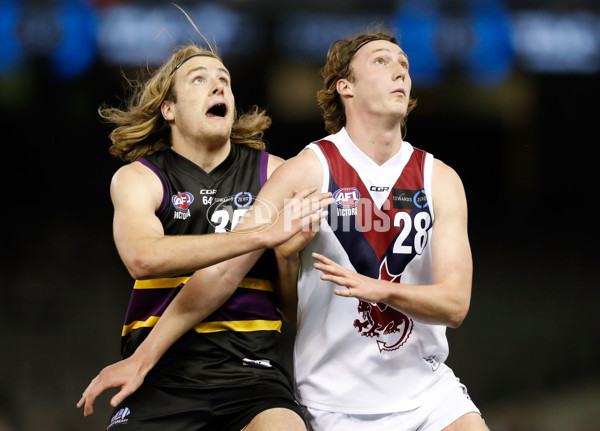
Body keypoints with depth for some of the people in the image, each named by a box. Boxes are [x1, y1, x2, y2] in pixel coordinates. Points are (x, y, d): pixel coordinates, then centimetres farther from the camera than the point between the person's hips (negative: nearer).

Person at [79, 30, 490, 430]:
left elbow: (455, 303, -6)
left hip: (428, 387, 3)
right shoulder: (308, 171, -7)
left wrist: (379, 290, -25)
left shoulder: (440, 179, 2)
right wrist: (144, 356, -13)